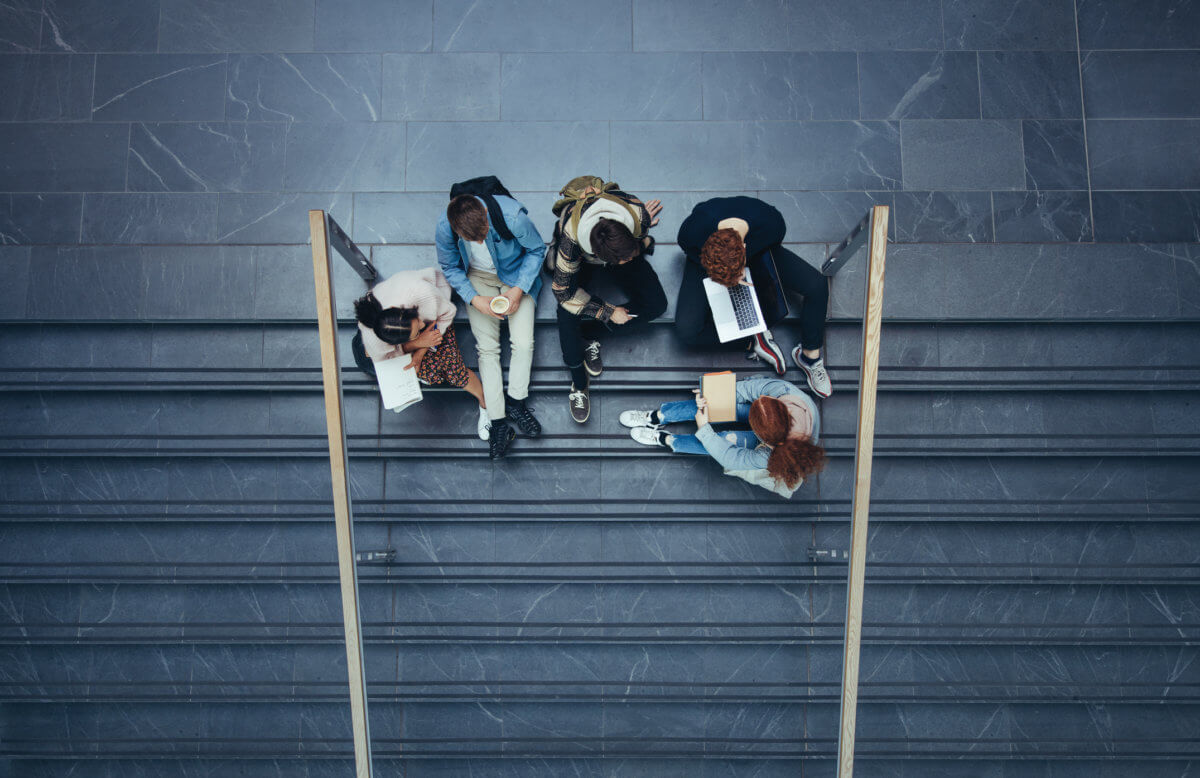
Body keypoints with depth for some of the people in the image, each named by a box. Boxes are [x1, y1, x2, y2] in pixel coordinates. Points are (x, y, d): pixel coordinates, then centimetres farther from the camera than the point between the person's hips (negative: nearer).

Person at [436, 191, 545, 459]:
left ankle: (516, 402, 5)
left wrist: (519, 289, -20)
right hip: (477, 278, 1)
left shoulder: (512, 216, -32)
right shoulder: (444, 227, -25)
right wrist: (475, 299, -18)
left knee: (523, 343, -16)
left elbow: (537, 250, -12)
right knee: (487, 349, -9)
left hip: (516, 274, -1)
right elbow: (450, 266, -5)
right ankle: (498, 422, -6)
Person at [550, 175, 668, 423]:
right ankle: (579, 385, -9)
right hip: (581, 260, -3)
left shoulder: (637, 213, -39)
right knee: (568, 312, -27)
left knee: (656, 304, -17)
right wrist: (609, 312, -27)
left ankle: (588, 333, -11)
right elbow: (563, 291, -30)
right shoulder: (571, 238, -42)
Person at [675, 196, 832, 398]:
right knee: (686, 331, -24)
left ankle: (810, 355, 1)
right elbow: (692, 254, -15)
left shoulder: (771, 224, -37)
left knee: (817, 286, -17)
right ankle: (753, 339, -6)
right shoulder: (691, 231, -40)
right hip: (705, 261, -1)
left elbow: (770, 252, -11)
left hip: (756, 253, 1)